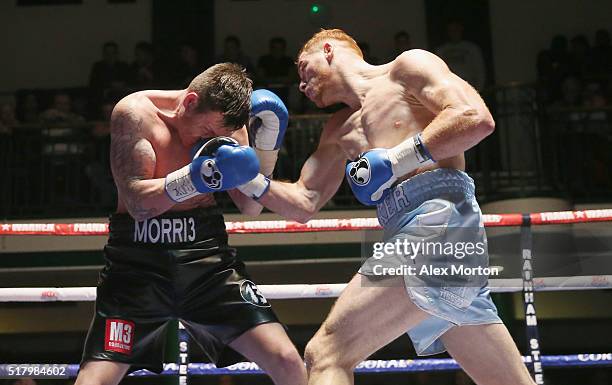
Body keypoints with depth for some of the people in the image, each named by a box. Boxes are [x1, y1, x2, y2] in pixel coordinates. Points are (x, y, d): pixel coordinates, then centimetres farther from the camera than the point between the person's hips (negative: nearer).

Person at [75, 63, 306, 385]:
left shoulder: (224, 124, 3)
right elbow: (138, 203, -17)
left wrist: (264, 146, -8)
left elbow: (250, 207, 5)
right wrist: (197, 176, -31)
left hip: (205, 251, 3)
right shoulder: (135, 112, -9)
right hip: (138, 257, -3)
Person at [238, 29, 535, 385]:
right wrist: (249, 180, 12)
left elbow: (477, 118, -8)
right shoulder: (340, 130, 28)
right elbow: (304, 204, 27)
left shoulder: (408, 66, 7)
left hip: (441, 217, -9)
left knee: (327, 354, -15)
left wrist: (397, 159, -11)